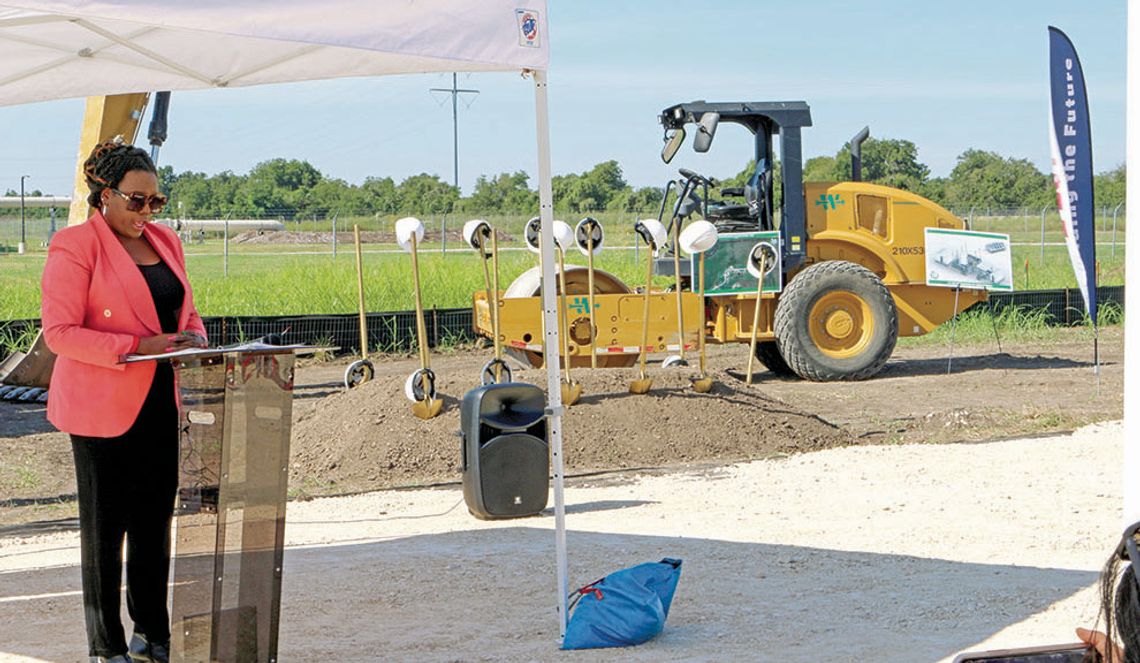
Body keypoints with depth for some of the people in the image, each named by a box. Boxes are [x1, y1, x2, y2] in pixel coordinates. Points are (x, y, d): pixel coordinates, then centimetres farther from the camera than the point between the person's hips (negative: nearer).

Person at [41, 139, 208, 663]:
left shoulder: (165, 242, 13)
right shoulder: (74, 247, -9)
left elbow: (185, 310, 23)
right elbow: (59, 333, -15)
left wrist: (192, 339, -2)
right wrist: (139, 346, -22)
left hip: (162, 403, 7)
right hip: (103, 408, -6)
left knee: (155, 522, 11)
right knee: (104, 526, 0)